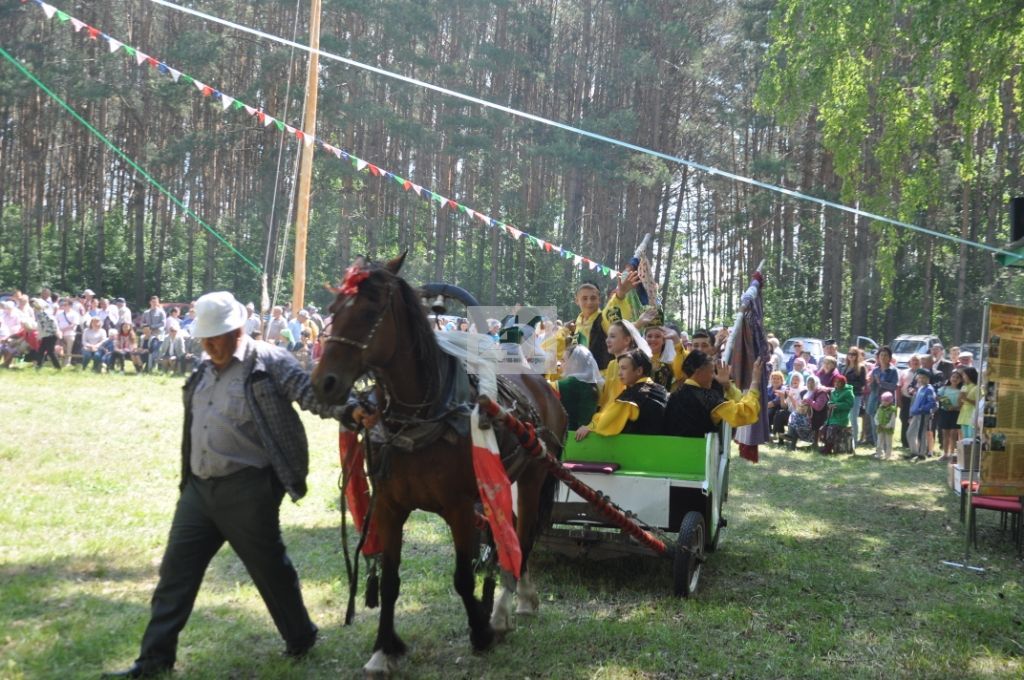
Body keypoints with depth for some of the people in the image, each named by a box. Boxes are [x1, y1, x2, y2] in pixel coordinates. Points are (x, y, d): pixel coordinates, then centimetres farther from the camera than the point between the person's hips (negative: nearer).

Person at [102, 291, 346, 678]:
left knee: (270, 569, 7)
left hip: (248, 489, -7)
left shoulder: (269, 363, -9)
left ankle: (301, 638, 28)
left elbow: (313, 394, -17)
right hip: (199, 488, 7)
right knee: (176, 571, 8)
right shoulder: (204, 372, 13)